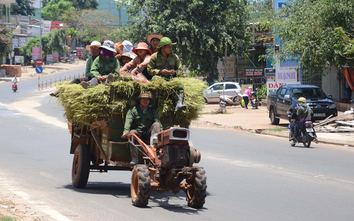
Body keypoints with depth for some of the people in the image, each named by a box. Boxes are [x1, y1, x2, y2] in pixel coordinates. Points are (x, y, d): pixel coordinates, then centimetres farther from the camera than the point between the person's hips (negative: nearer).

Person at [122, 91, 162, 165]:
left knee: (156, 125, -22)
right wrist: (126, 131, -30)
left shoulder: (152, 111, 18)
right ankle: (134, 158, -39)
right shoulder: (133, 110, 10)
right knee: (132, 132, -33)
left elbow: (158, 122, 4)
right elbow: (128, 121, -9)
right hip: (138, 133, -1)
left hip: (148, 136, 1)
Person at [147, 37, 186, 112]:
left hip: (171, 78, 1)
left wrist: (175, 72, -13)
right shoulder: (154, 56, 4)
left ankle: (179, 104, -48)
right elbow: (149, 70, 0)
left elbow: (180, 71, 11)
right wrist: (160, 71, -16)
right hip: (159, 76, -1)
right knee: (155, 78, -37)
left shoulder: (175, 57, 11)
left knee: (180, 85, -30)